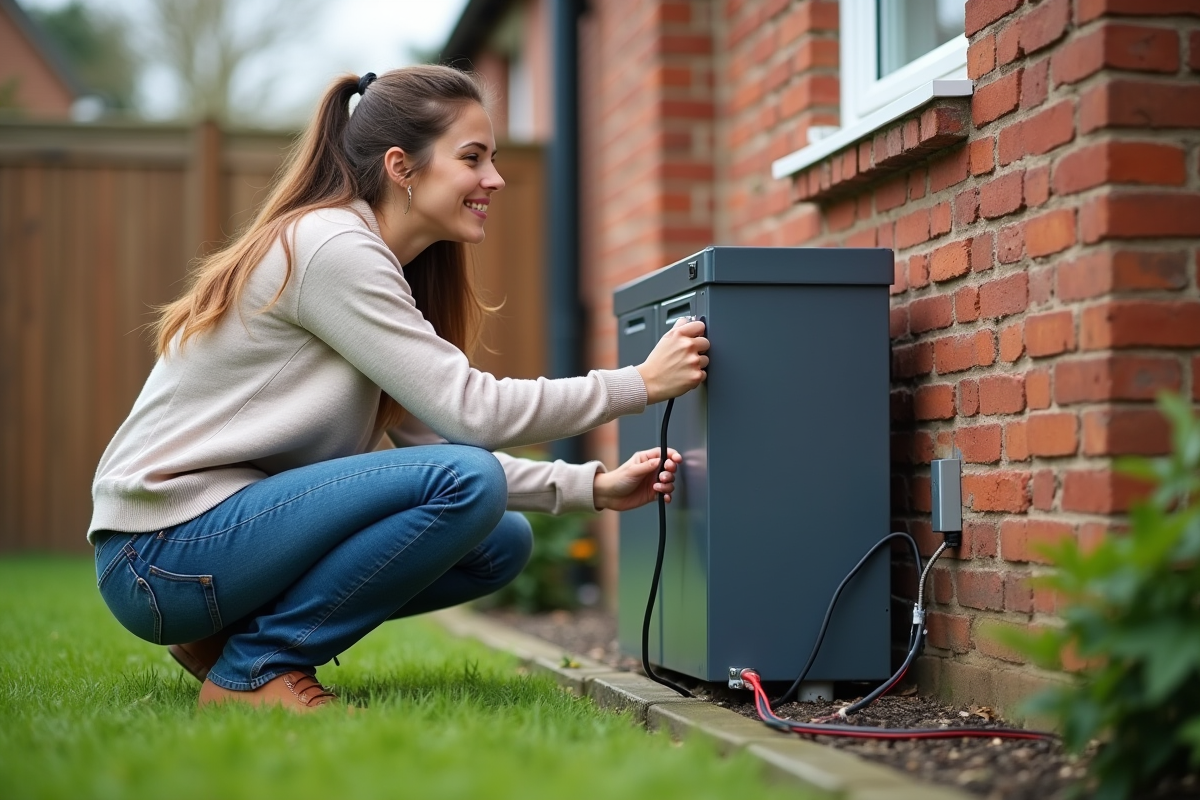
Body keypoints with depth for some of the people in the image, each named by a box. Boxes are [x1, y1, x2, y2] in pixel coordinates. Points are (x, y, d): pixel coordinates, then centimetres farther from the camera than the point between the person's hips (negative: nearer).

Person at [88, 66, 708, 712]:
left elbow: (433, 436, 10)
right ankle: (257, 667, -11)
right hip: (165, 550, -10)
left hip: (234, 525, 10)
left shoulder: (375, 263, 14)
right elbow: (470, 412, -20)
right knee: (465, 483, -23)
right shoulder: (331, 246, -16)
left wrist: (593, 488, 2)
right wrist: (643, 382, -13)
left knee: (500, 544, 5)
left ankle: (236, 634, 9)